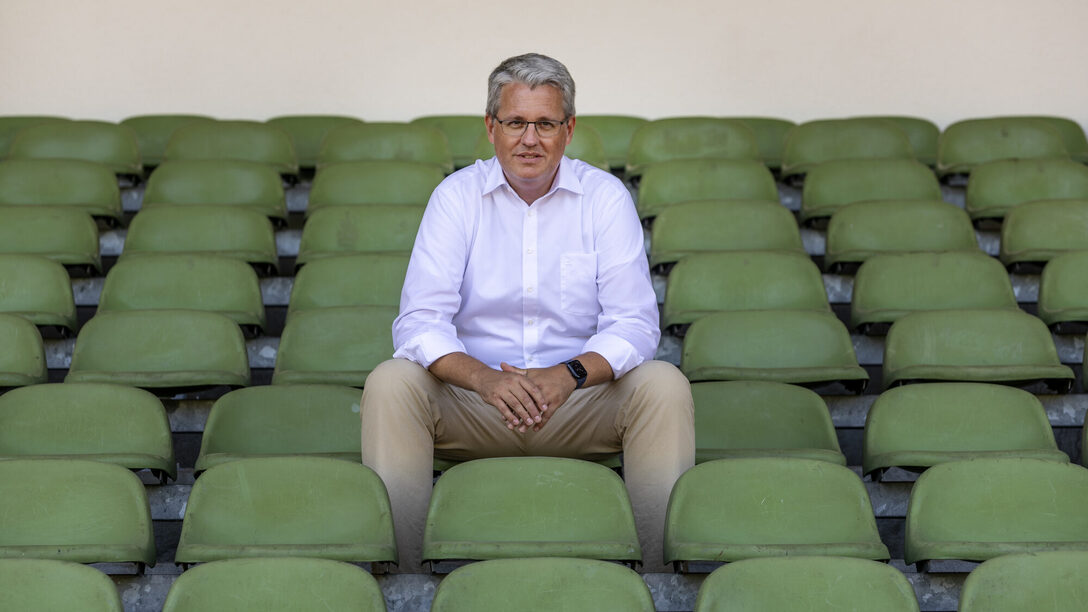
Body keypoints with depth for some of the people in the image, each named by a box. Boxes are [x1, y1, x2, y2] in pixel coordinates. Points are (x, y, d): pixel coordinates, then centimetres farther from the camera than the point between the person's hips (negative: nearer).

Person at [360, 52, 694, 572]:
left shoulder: (606, 197, 0)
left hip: (579, 400, 0)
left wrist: (569, 374, -27)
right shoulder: (456, 196, 0)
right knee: (390, 383, -27)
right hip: (475, 402, 0)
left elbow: (634, 324, -7)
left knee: (664, 386, -27)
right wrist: (484, 377, -29)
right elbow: (419, 323, -9)